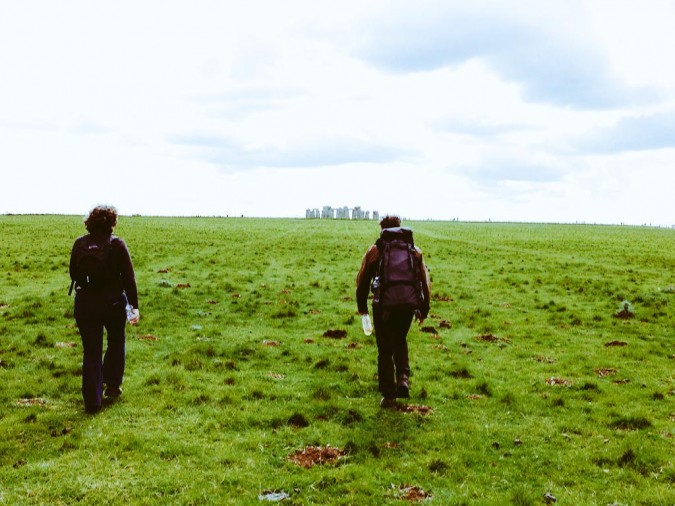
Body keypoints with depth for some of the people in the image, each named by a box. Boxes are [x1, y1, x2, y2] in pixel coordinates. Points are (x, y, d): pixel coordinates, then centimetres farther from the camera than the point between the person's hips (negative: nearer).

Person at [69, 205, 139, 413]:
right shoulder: (117, 244, -9)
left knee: (91, 351, 8)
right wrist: (134, 306, -3)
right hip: (113, 302, -2)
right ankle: (112, 386, 28)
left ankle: (92, 401, 7)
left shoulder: (79, 244, -1)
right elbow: (129, 278, -9)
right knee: (116, 341, 24)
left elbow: (73, 274, 9)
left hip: (84, 303, 2)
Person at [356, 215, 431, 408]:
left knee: (385, 350, 9)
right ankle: (403, 378, 9)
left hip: (384, 305, -2)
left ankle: (389, 396, 10)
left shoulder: (375, 250, 6)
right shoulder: (415, 250, 13)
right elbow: (425, 282, 11)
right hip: (409, 304, 3)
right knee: (400, 341, 27)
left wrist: (362, 307, 19)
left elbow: (362, 280, 8)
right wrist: (424, 310, 17)